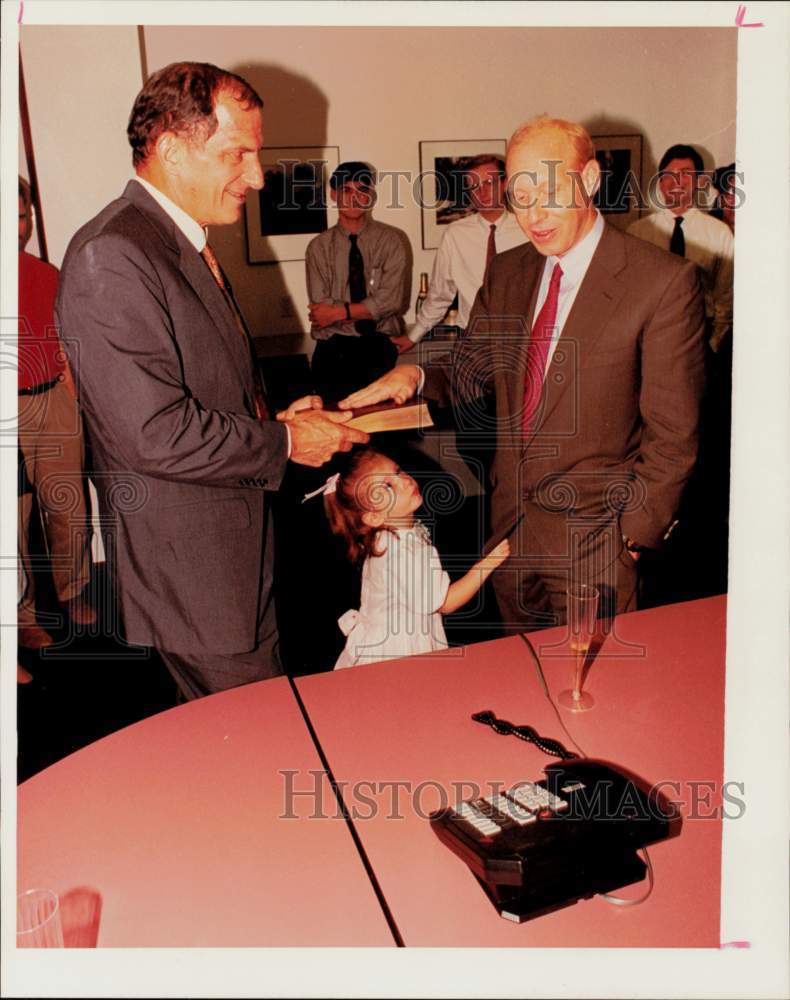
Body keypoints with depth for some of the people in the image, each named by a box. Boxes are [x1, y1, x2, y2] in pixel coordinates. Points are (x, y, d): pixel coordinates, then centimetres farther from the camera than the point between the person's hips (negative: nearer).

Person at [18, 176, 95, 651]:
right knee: (15, 515, 3)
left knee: (71, 508, 9)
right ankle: (23, 613, 18)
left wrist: (75, 403, 12)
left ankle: (74, 592, 28)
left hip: (56, 400, 4)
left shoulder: (46, 274, 10)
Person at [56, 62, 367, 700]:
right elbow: (155, 435, -27)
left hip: (242, 551, 10)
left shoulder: (188, 243, 11)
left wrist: (273, 414, 3)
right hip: (194, 569, -9)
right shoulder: (111, 258, -22)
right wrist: (286, 443, -16)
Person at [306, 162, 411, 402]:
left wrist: (339, 312, -8)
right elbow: (320, 308, -2)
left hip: (380, 345, 0)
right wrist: (370, 310, -8)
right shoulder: (319, 247, 8)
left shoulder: (393, 240, 5)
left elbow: (391, 300, -5)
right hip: (334, 346, 1)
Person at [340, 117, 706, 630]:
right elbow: (469, 372, 10)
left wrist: (635, 531, -10)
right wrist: (414, 375, -11)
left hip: (594, 541, -5)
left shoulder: (665, 282, -13)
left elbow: (673, 433, -11)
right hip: (510, 529, 5)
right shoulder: (507, 272, 5)